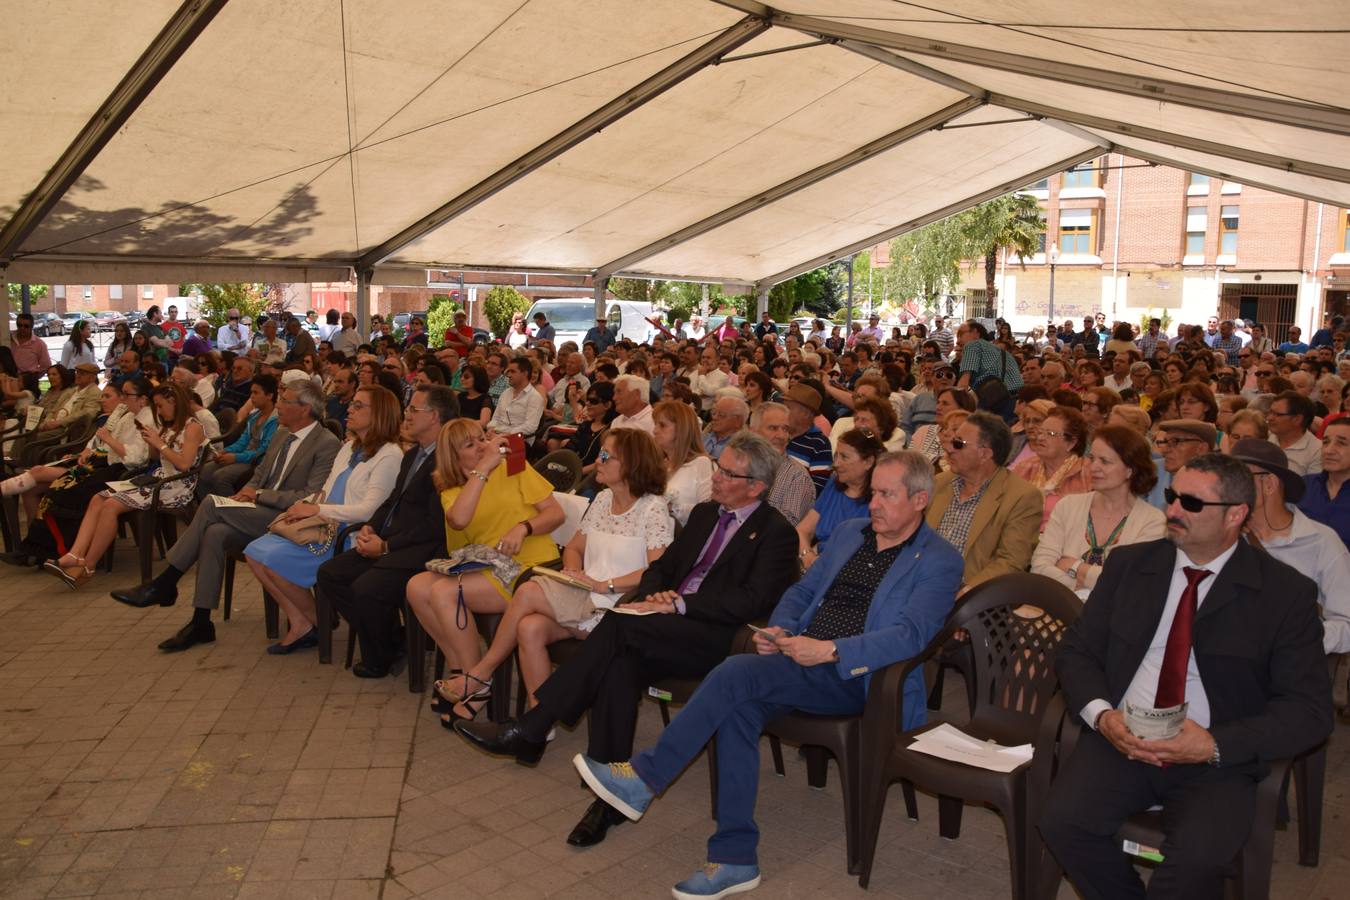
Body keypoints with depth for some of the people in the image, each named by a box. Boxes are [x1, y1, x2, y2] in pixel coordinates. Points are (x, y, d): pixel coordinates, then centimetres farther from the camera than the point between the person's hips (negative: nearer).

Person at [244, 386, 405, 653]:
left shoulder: (389, 455, -11)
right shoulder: (349, 448, 17)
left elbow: (369, 509, -18)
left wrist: (318, 510, -17)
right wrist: (306, 504, 0)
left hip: (351, 536, -9)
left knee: (276, 560, -20)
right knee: (255, 551, -6)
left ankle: (313, 623, 3)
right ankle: (298, 622, -2)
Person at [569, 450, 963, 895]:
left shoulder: (939, 561, -3)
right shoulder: (851, 532, 18)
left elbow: (910, 635, -17)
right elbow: (801, 591, 22)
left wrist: (830, 650, -27)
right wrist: (780, 630, 0)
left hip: (853, 677, -6)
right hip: (802, 659, 6)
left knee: (739, 672, -27)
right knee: (738, 707, -24)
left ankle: (646, 777, -14)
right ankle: (735, 858, -14)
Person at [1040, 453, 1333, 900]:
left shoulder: (1286, 592, -1)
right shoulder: (1129, 563, 8)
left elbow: (1309, 710, -3)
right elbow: (1076, 650, 9)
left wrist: (1215, 745, -17)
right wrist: (1101, 713, -12)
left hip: (1217, 760, -2)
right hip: (1119, 741, 3)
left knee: (1195, 859, -30)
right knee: (1062, 821, -22)